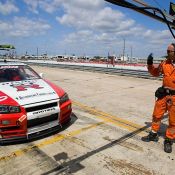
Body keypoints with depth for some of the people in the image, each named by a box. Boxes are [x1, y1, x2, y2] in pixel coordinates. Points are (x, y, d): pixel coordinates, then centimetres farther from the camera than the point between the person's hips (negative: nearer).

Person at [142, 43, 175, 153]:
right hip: (164, 94, 5)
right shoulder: (165, 63, 4)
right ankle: (153, 134, 32)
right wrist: (150, 64, 3)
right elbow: (155, 73, 17)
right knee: (157, 115, 14)